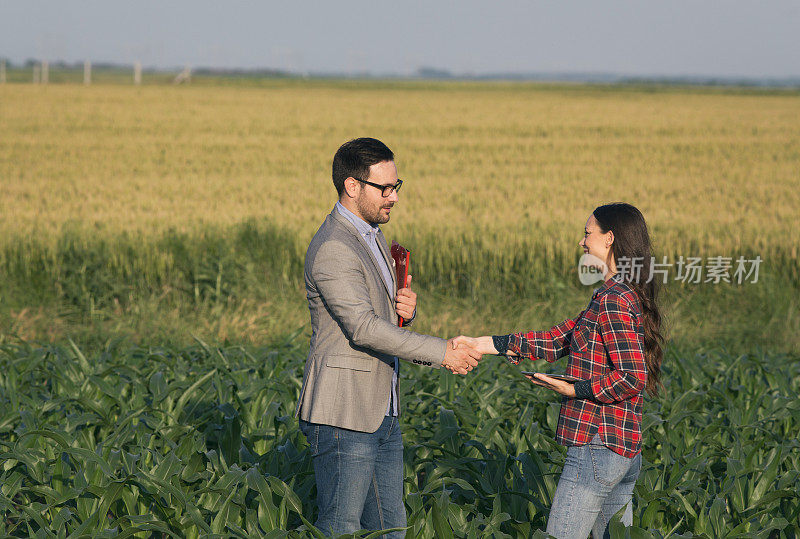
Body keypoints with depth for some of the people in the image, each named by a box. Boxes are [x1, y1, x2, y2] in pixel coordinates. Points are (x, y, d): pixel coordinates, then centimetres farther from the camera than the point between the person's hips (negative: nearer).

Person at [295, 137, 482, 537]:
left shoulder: (372, 235, 15)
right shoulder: (332, 249, -18)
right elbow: (363, 328, -26)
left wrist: (406, 309, -2)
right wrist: (440, 353, -24)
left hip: (381, 413, 10)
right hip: (343, 416, -10)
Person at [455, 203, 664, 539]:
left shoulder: (612, 301, -16)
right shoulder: (629, 297, 16)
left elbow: (633, 378, -22)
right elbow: (556, 340, 17)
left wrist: (573, 389, -16)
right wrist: (480, 345, 13)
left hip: (597, 447, -10)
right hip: (627, 450, 10)